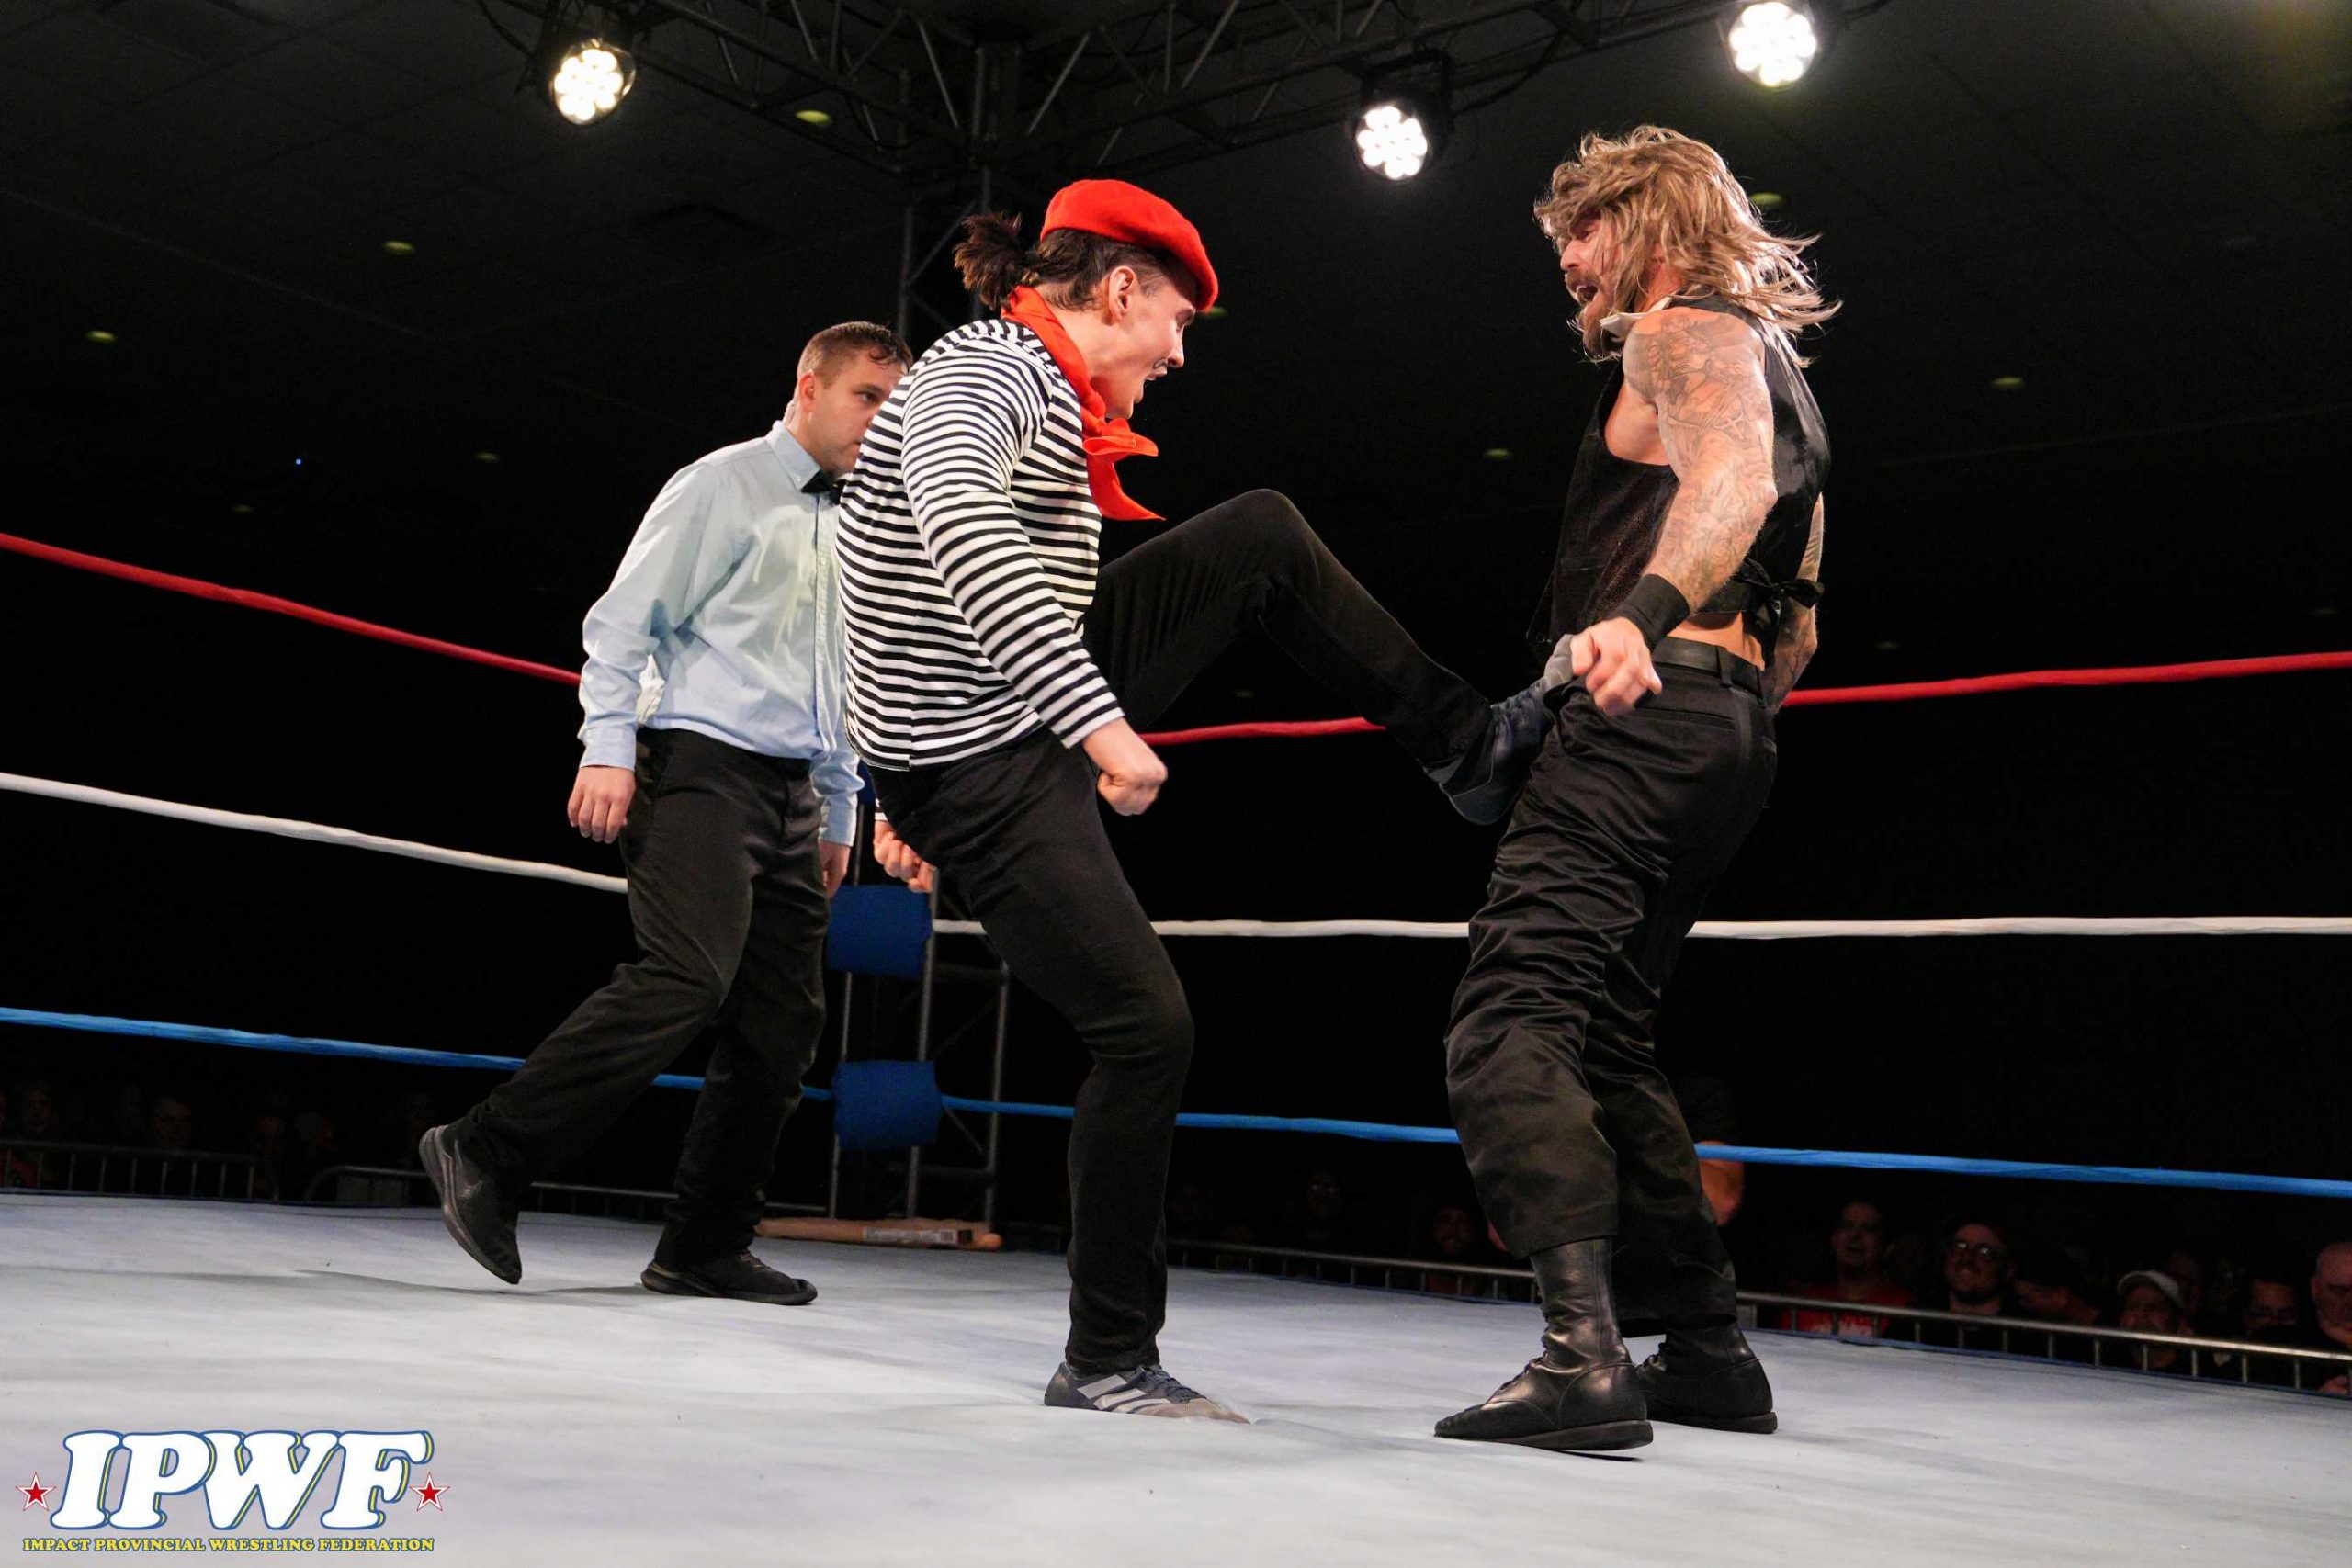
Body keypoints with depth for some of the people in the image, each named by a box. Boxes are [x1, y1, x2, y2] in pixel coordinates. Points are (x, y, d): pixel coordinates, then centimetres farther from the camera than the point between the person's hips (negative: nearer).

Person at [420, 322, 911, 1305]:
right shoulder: (721, 486, 1)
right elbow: (622, 623, -4)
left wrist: (840, 811, 23)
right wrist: (607, 749, -15)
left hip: (792, 792, 8)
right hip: (702, 767, -8)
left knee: (782, 1023, 1)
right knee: (686, 979, -24)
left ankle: (705, 1249, 7)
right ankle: (486, 1153, -17)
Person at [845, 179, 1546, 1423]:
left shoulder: (1033, 386, 13)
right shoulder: (984, 373, -18)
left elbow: (954, 560, 21)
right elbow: (961, 531, -40)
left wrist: (903, 800, 24)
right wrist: (1098, 718, -47)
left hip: (1038, 721, 10)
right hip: (984, 774, -10)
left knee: (1261, 536, 8)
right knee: (1145, 1023, -9)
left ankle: (1465, 745, 16)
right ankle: (1107, 1361, 6)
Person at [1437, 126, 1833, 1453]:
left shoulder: (1685, 333, 1)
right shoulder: (1775, 365, 30)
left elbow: (1732, 475, -23)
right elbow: (1799, 622, 30)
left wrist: (1643, 614, -40)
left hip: (1651, 704, -10)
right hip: (1733, 733, 10)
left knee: (1510, 1017, -18)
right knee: (1604, 1041, 16)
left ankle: (1584, 1353, -29)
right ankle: (1712, 1352, 18)